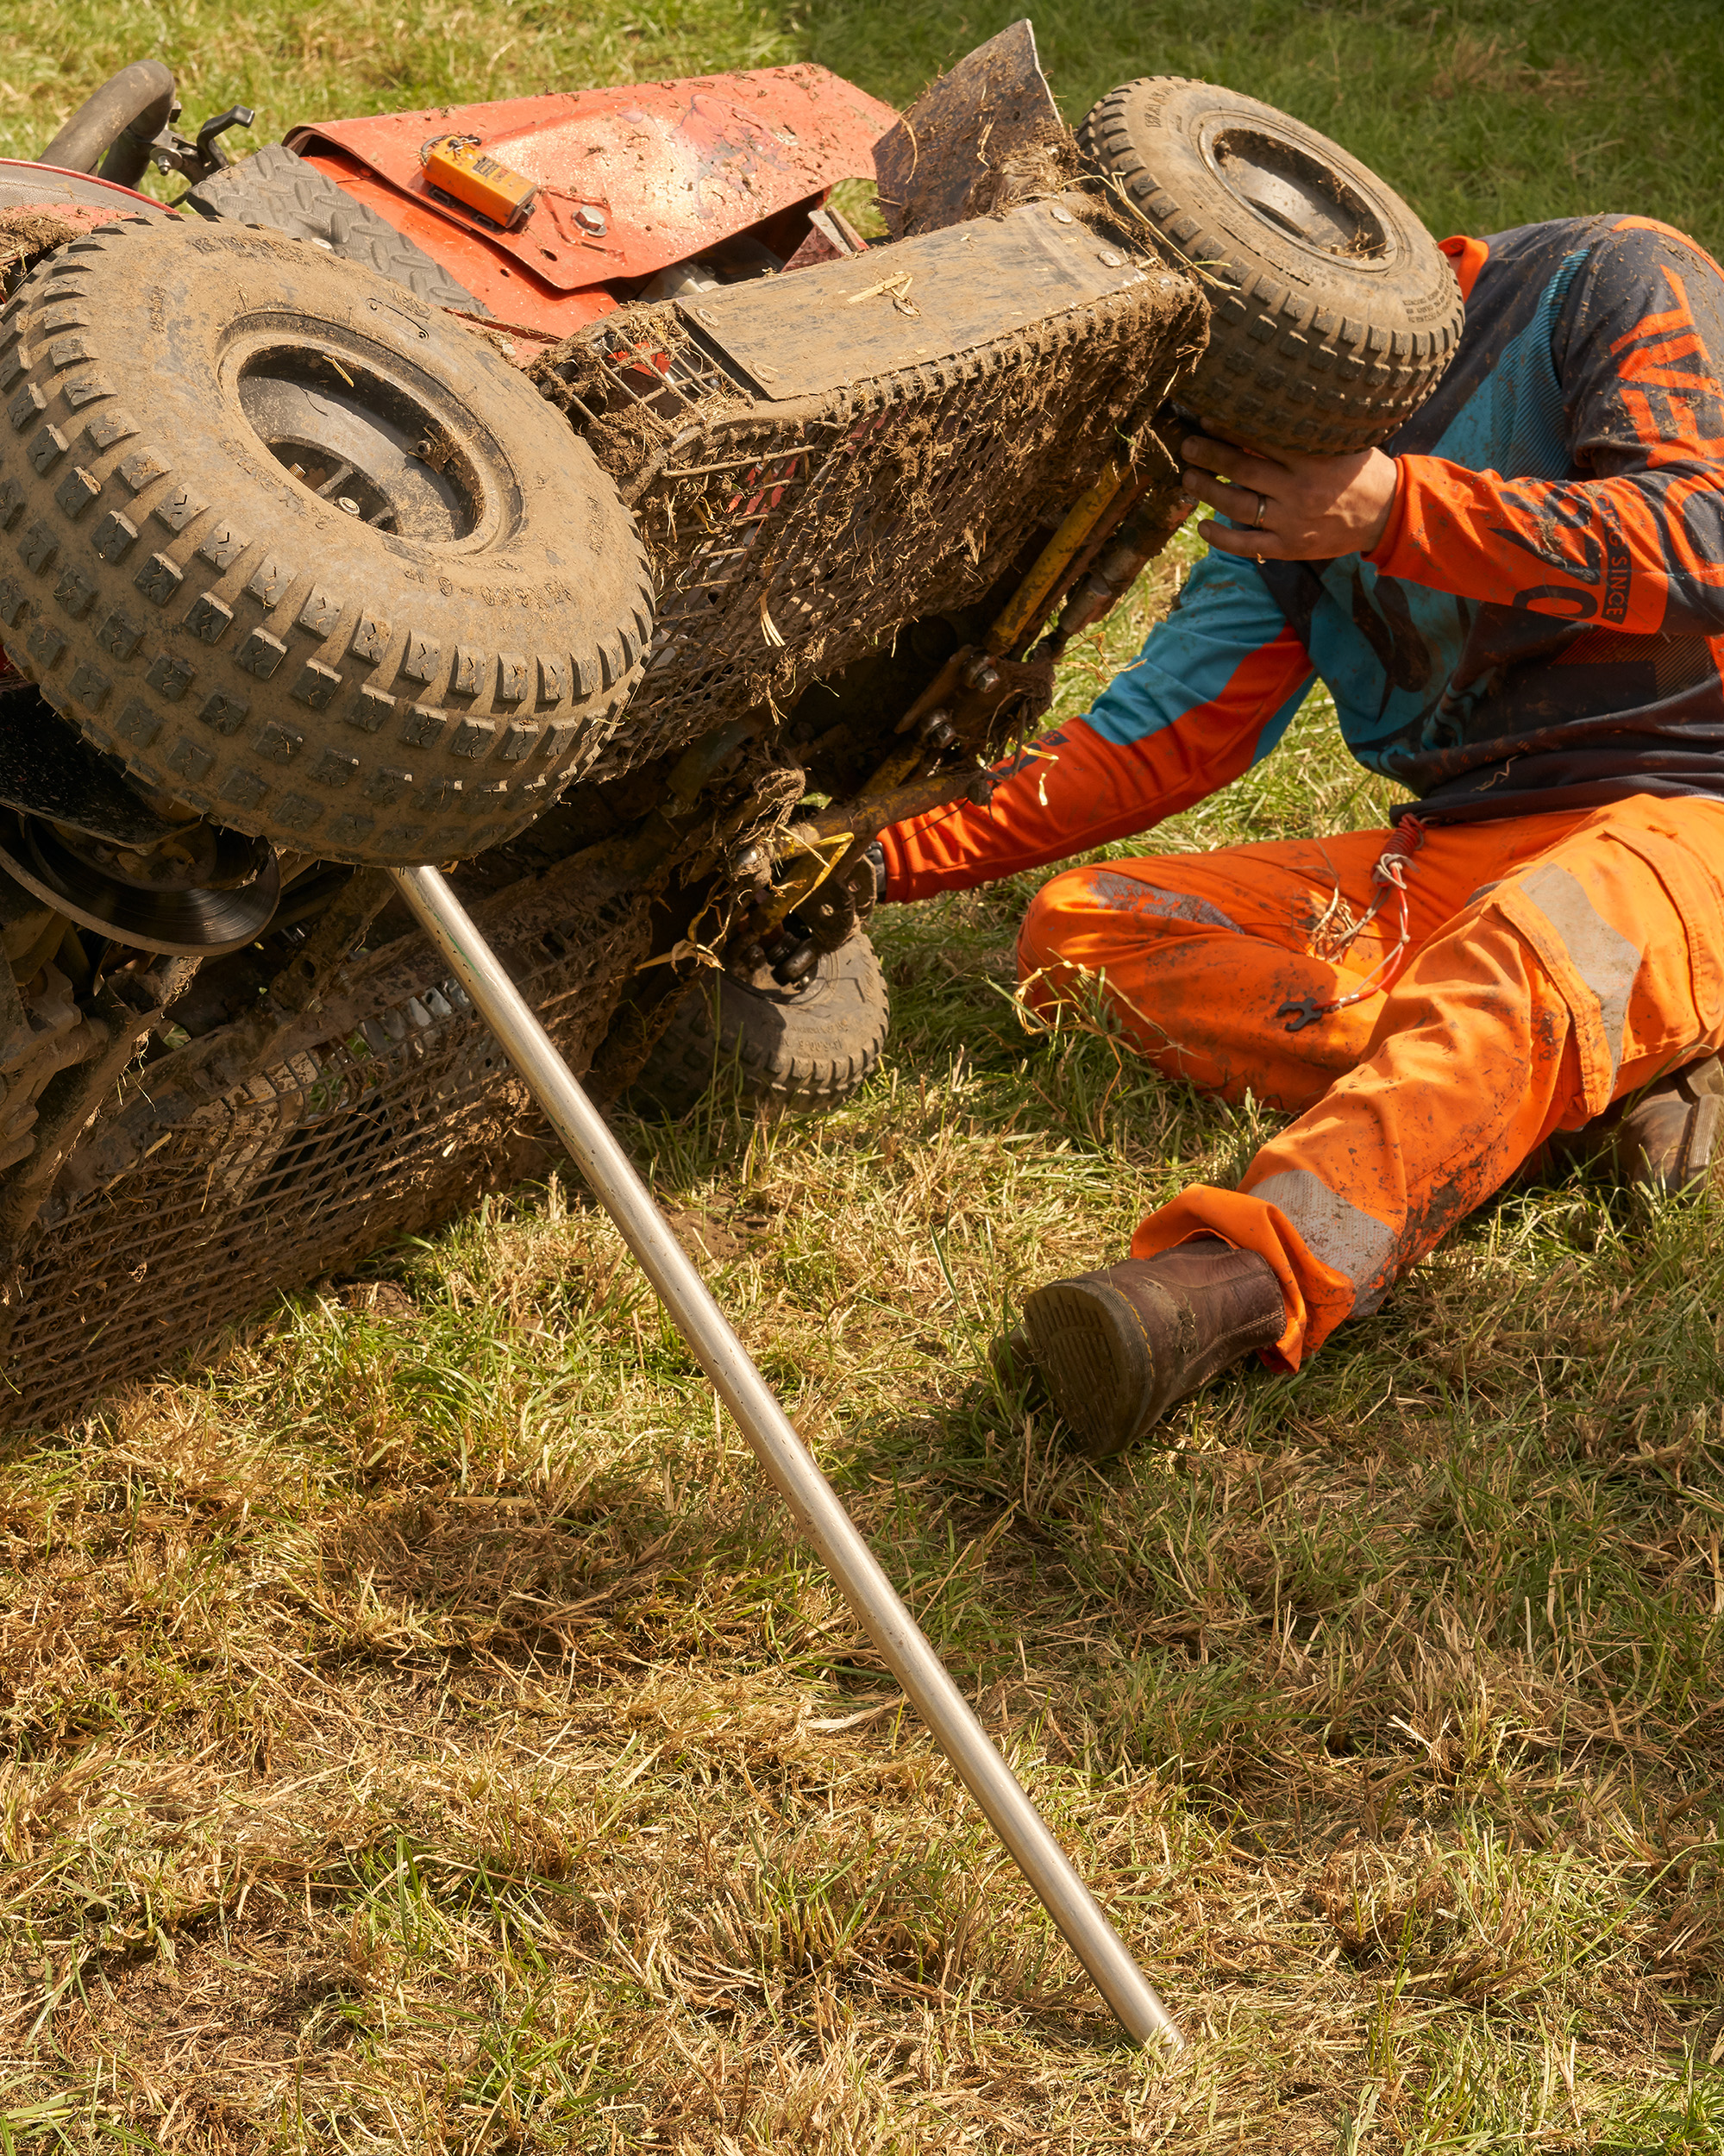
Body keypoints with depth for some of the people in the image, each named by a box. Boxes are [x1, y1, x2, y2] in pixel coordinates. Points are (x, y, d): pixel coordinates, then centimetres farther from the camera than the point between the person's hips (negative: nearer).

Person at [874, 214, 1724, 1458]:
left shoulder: (1610, 282, -4)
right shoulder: (1290, 468, 13)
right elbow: (1175, 727, 10)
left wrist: (1399, 510, -26)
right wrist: (896, 856, 0)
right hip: (1452, 854, 7)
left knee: (1523, 954, -41)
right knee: (1081, 928, -10)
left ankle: (1241, 1278, -65)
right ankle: (1581, 1077, -25)